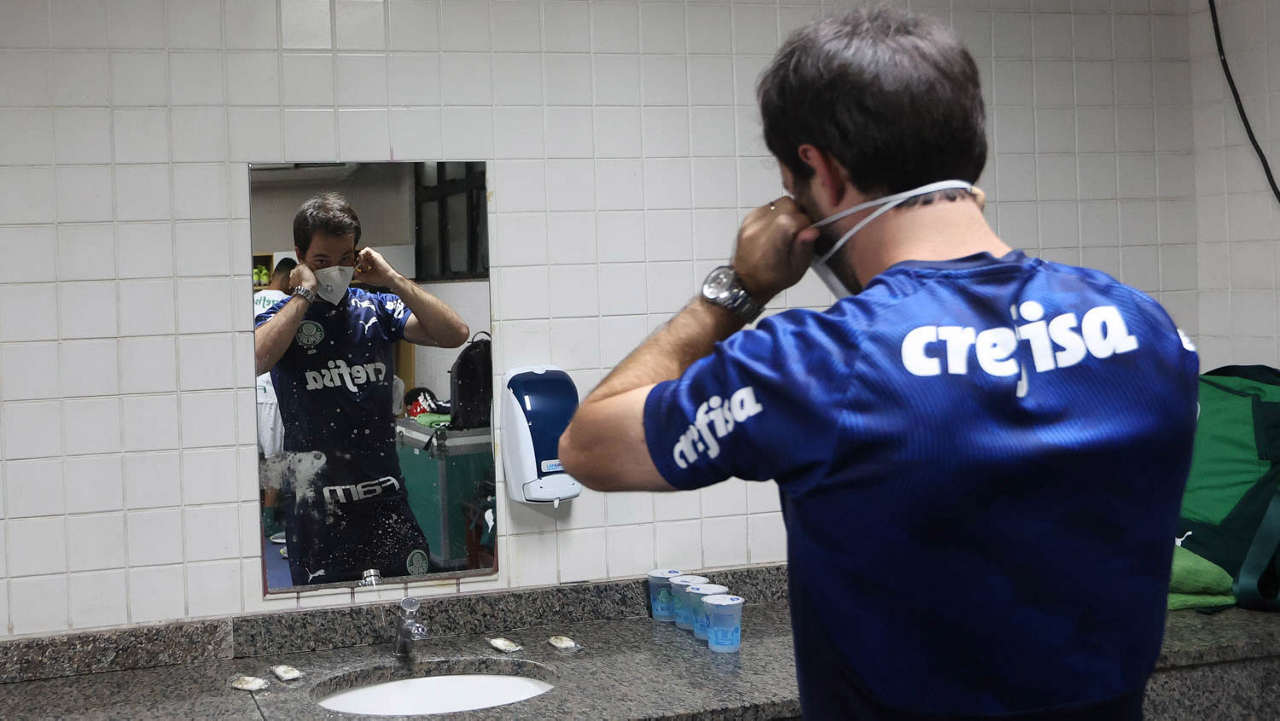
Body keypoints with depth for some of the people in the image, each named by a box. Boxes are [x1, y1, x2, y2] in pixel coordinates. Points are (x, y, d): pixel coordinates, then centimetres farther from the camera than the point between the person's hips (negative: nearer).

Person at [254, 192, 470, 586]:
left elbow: (455, 333, -7)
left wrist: (394, 280, -9)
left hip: (386, 497, 3)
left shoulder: (376, 309, 6)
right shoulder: (283, 317, -1)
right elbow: (254, 360, -25)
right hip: (317, 506, -2)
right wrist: (304, 294, -17)